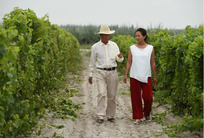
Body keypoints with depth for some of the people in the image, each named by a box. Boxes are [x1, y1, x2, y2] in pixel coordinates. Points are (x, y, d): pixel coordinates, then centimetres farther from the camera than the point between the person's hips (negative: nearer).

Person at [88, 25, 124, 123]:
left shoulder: (114, 45, 6)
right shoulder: (95, 47, 0)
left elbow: (119, 60, 3)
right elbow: (92, 62, 8)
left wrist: (120, 57, -21)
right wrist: (90, 75, 7)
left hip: (112, 72, 2)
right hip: (101, 73, -2)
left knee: (112, 95, 4)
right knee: (102, 94, -13)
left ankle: (110, 115, 16)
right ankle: (100, 116, -11)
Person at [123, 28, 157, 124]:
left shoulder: (150, 48, 3)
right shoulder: (132, 48, 4)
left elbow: (153, 63, 6)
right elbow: (129, 62, 4)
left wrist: (155, 76, 6)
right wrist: (125, 75, -1)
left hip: (146, 77, 0)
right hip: (134, 77, 0)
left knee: (148, 97, -2)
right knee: (136, 98, 2)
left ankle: (147, 113, 26)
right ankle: (138, 117, 13)